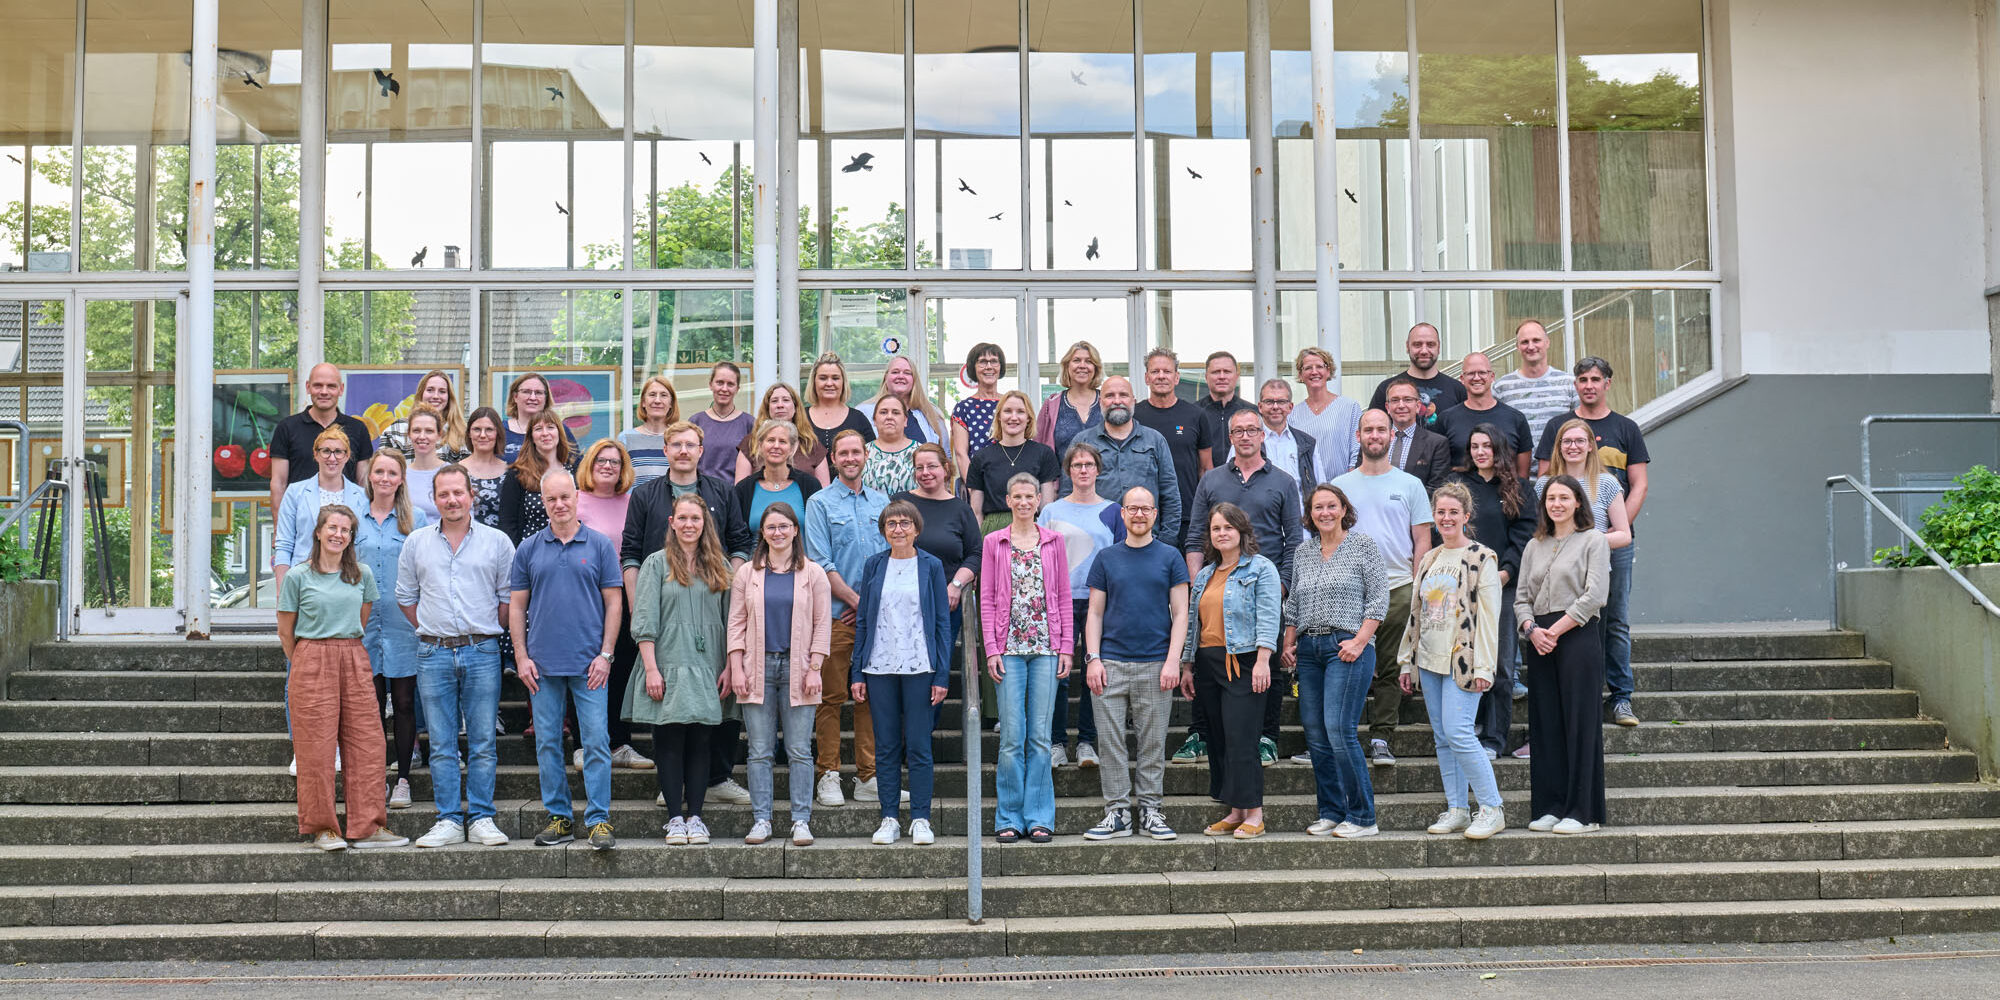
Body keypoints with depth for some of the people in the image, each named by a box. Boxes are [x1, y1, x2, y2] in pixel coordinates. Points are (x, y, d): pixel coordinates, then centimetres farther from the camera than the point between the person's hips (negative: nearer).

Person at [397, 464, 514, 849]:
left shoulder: (497, 542, 4)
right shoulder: (416, 542, 9)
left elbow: (509, 597, 8)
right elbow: (406, 596, 15)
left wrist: (486, 632, 5)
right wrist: (432, 631, 9)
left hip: (482, 653, -1)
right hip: (433, 654, 1)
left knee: (483, 741, 1)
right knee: (441, 744, 3)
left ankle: (482, 819, 7)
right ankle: (448, 821, 9)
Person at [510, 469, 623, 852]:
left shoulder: (600, 546, 4)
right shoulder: (529, 549, 8)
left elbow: (613, 603, 3)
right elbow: (517, 606, 10)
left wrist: (605, 654, -5)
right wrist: (521, 656, 1)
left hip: (588, 663, -2)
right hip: (543, 663, 2)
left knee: (596, 741, -5)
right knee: (547, 743, 6)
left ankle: (598, 820, 0)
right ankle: (559, 818, 16)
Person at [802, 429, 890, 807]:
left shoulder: (882, 502, 14)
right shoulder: (820, 503, 1)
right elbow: (821, 564, -5)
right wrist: (857, 600, -10)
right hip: (836, 613, -4)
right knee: (831, 695, -2)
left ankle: (868, 777, 11)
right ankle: (829, 776, 5)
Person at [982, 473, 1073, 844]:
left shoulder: (1054, 541, 9)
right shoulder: (994, 542, 6)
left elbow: (1064, 596, 8)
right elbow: (986, 599, 3)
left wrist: (1066, 646, 1)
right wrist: (991, 649, -5)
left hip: (1046, 647, 1)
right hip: (1009, 647, -1)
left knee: (1040, 735, 2)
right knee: (1011, 736, -2)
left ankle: (1039, 817, 9)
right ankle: (1009, 818, 7)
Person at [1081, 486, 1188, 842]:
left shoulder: (1170, 557, 6)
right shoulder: (1106, 558, 9)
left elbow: (1180, 613, 4)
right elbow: (1095, 613, 9)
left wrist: (1173, 660, -7)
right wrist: (1093, 658, -3)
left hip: (1155, 664, -1)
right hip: (1111, 664, 1)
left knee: (1153, 743, 3)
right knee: (1111, 742, 0)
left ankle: (1150, 811, 11)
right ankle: (1117, 813, 6)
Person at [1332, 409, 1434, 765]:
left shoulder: (1410, 485, 8)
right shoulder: (1340, 485, 9)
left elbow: (1422, 541, 6)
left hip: (1398, 589, 0)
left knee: (1391, 669, 1)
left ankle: (1381, 739, 7)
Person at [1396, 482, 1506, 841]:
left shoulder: (1481, 558, -4)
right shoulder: (1429, 560, 16)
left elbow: (1488, 616, -9)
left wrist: (1484, 666, -14)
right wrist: (1407, 661, 17)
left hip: (1462, 661, -7)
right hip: (1429, 661, 7)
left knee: (1458, 733, -15)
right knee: (1442, 737, 7)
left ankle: (1491, 809, -6)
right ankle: (1456, 809, 13)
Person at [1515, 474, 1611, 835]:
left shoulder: (1593, 541, 1)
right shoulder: (1534, 547, 17)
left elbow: (1594, 595, -9)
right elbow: (1522, 597, 14)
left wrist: (1555, 630, -12)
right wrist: (1532, 629, -6)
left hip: (1579, 636, -5)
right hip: (1539, 641, 5)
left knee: (1580, 722, -4)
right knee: (1545, 724, 5)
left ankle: (1582, 812, -1)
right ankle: (1549, 807, 10)